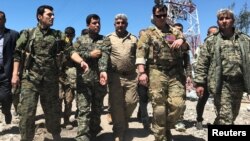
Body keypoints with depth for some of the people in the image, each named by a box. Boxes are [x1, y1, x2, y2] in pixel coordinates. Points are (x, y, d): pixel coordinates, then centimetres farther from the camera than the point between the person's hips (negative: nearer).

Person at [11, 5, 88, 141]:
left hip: (51, 79, 2)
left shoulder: (58, 35, 8)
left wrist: (81, 61, -19)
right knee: (27, 111, 0)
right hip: (30, 78, -1)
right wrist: (15, 74, -5)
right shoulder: (28, 33, 4)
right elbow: (17, 54, 3)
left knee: (53, 111, 12)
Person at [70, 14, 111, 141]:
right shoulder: (80, 39, 13)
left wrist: (103, 71, -27)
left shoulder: (105, 40, 9)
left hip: (99, 79, 1)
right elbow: (72, 54, -1)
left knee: (97, 108, 12)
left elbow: (104, 55, -10)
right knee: (84, 109, -5)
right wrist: (90, 54, -10)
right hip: (84, 79, -1)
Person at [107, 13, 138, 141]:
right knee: (116, 105, 2)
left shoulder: (134, 39, 13)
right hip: (115, 76, -2)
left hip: (131, 76, 2)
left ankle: (123, 122, 32)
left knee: (131, 102, 1)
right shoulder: (108, 38, 6)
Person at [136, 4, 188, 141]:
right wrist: (142, 72, -15)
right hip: (157, 73, -3)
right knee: (159, 108, 0)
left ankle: (167, 128, 22)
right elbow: (140, 53, -3)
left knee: (177, 104, -5)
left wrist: (181, 40, -7)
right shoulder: (148, 33, 8)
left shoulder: (175, 31, 20)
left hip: (176, 73, 3)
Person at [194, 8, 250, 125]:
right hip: (222, 84, -4)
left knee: (232, 116, 17)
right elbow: (201, 64, -2)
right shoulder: (211, 41, 3)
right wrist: (199, 83, -9)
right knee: (226, 118, -7)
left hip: (239, 84, 5)